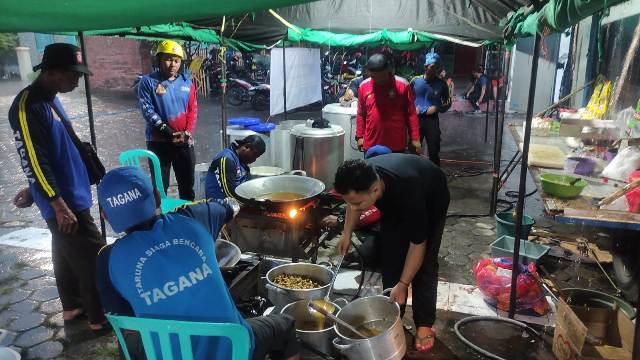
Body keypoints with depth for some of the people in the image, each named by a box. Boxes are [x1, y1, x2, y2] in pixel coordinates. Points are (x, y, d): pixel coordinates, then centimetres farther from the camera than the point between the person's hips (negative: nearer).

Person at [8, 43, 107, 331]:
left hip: (68, 195, 9)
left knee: (67, 253, 20)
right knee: (93, 258, -2)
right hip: (64, 201, -9)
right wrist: (59, 205, -20)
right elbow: (34, 161, -21)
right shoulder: (28, 106, -20)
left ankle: (72, 306, 35)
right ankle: (100, 317, 12)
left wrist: (34, 189, 24)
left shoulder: (49, 99, 9)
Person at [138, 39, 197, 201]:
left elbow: (193, 109, 4)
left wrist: (187, 132, -9)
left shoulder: (186, 82, 8)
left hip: (184, 141, 4)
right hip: (158, 142, -3)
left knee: (188, 182, 14)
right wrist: (164, 129, -19)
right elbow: (147, 109, -10)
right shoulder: (148, 82, -3)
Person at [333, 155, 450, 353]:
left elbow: (417, 244, -32)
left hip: (431, 199, -4)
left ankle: (424, 325, 3)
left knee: (425, 263, -10)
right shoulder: (363, 176, -32)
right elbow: (354, 203, -4)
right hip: (393, 202, 5)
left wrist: (402, 285, -28)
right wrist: (347, 233, -11)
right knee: (391, 256, 0)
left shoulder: (407, 190, -47)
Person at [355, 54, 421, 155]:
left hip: (397, 145, -2)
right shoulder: (363, 86, 1)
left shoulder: (403, 85, -6)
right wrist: (360, 136, 5)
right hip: (371, 145, 2)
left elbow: (411, 114, -2)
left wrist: (415, 138, -5)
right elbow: (361, 115, 10)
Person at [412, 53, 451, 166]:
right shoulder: (416, 81, 0)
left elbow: (448, 102, 8)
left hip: (432, 120, 0)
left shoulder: (441, 83, -1)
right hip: (416, 119, 1)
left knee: (434, 151, 6)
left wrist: (437, 108, -11)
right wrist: (413, 108, -8)